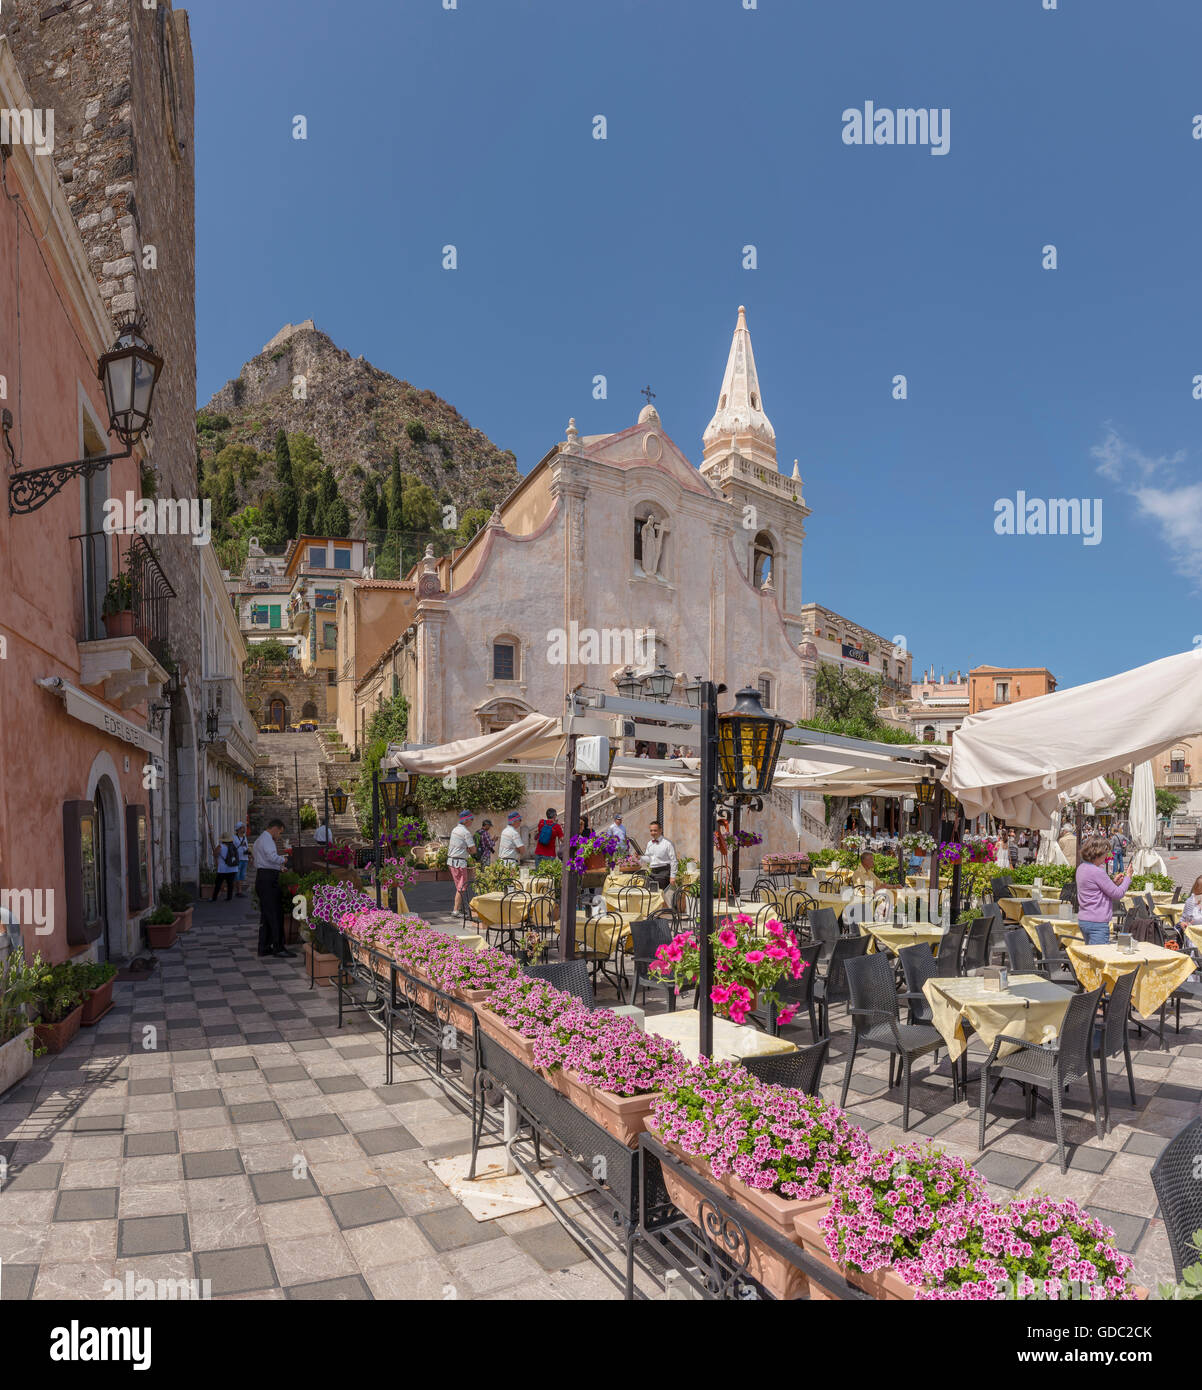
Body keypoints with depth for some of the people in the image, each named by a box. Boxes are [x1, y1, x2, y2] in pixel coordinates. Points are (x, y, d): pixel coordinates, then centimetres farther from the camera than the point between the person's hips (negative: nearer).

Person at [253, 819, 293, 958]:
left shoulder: (259, 840, 23)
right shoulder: (267, 839, -11)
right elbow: (272, 857, -26)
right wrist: (283, 860, -8)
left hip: (261, 877, 11)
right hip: (268, 879, -11)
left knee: (265, 914, 13)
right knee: (275, 913, -8)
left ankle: (264, 947, 16)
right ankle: (278, 947, -6)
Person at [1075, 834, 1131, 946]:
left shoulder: (1081, 868, 9)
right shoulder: (1097, 872, -19)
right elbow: (1117, 894, -11)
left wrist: (1113, 882, 10)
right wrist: (1128, 877, 2)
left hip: (1083, 920, 10)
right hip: (1097, 923, -10)